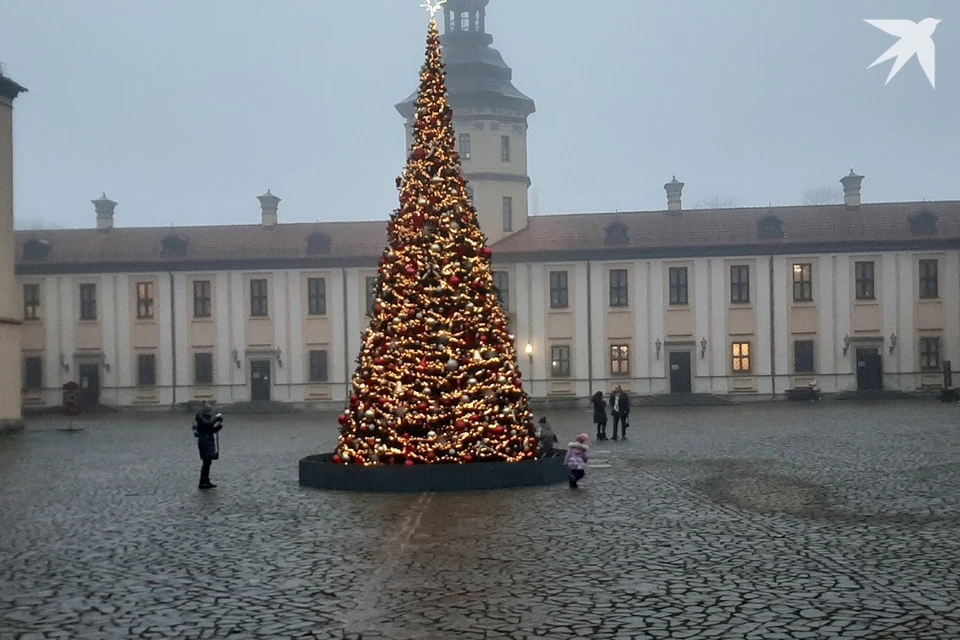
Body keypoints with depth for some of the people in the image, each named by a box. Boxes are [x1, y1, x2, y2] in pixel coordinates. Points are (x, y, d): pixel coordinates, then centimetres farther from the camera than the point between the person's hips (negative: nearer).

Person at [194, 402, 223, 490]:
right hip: (204, 442, -9)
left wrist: (219, 425, -2)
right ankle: (202, 483, -9)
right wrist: (216, 418, -22)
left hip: (210, 442, 9)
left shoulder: (208, 418, 14)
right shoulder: (200, 418, -11)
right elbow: (208, 424, -29)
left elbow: (213, 430, 15)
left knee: (208, 462, 11)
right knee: (205, 462, -10)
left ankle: (206, 482, 17)